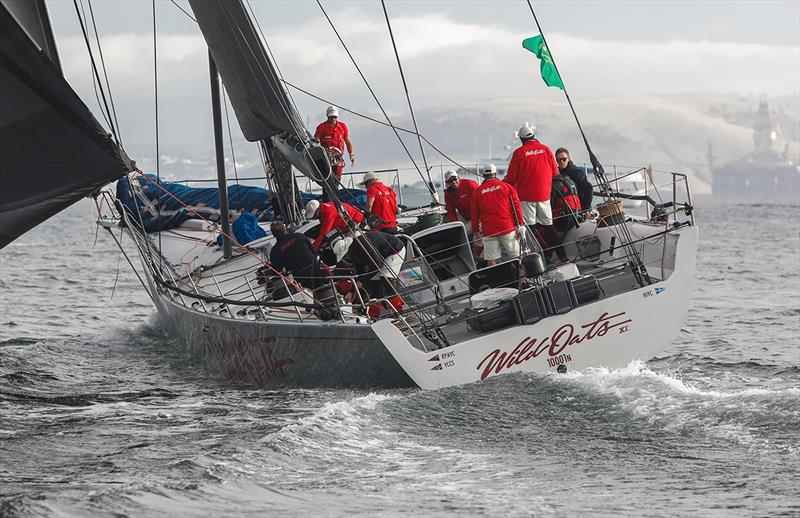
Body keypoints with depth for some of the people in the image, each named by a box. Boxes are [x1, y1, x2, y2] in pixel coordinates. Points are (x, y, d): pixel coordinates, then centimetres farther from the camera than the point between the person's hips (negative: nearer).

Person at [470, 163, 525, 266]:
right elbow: (516, 206, 0)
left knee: (491, 261, 2)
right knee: (516, 256, 6)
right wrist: (520, 225, 1)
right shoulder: (507, 187, 4)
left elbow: (474, 214, 10)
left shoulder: (477, 192, 6)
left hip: (488, 232, 1)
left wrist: (476, 231, 19)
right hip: (507, 227, -1)